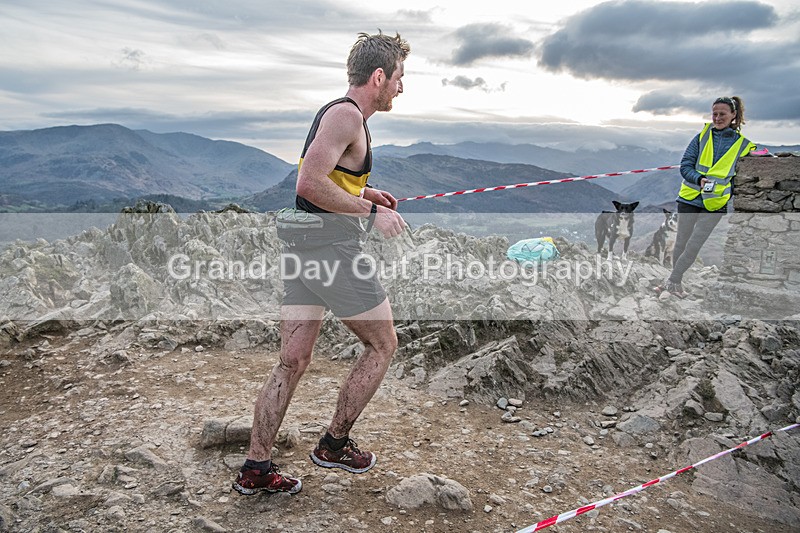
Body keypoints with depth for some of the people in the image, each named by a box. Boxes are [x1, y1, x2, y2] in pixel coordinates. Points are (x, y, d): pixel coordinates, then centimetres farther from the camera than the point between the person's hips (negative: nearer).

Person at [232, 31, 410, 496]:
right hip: (333, 248, -9)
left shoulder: (337, 112, 19)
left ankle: (255, 468, 19)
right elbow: (310, 183, -24)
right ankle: (334, 445, 20)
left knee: (293, 362, 11)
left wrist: (365, 191, 17)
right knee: (382, 344, 9)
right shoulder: (347, 115, -13)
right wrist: (371, 211, -17)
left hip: (301, 245, 9)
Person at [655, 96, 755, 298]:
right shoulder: (702, 135, 3)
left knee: (693, 246, -5)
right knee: (681, 243, 7)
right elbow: (685, 166, -1)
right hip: (689, 198, 1)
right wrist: (699, 179, -20)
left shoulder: (743, 144, 2)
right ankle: (676, 283, 25)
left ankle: (671, 282, 10)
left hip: (715, 205, -1)